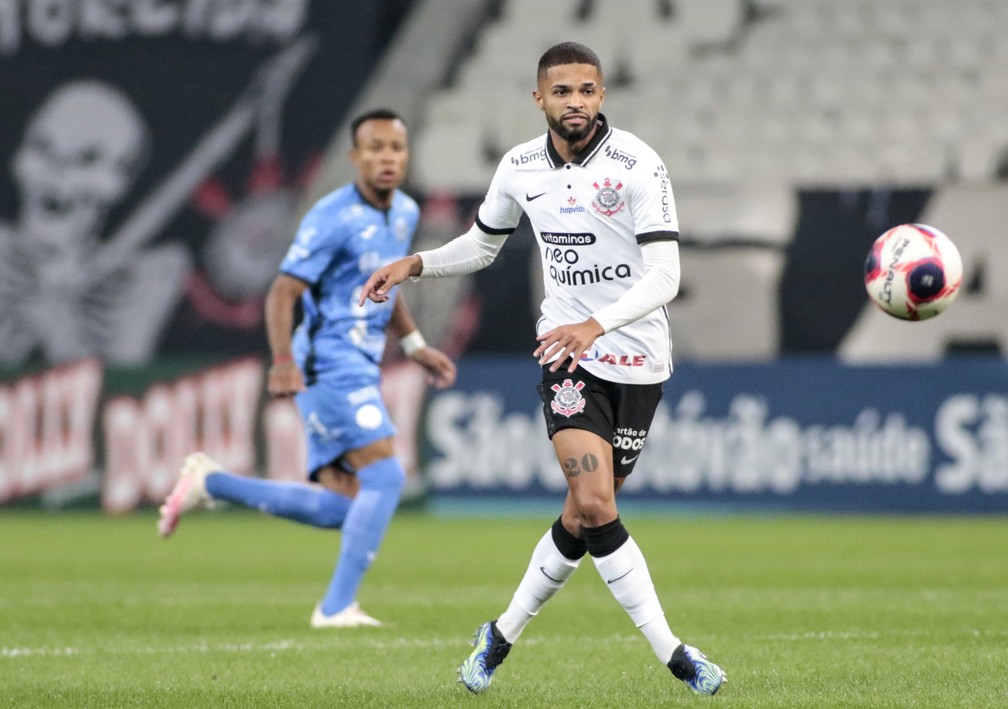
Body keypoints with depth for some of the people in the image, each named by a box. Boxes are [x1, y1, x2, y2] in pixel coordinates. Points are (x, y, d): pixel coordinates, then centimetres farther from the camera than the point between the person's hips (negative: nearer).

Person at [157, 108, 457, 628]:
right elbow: (283, 293, -15)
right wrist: (283, 363, -27)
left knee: (337, 508, 5)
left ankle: (210, 483, 16)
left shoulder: (405, 213, 12)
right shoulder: (332, 218, -14)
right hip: (329, 364, -9)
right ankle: (337, 606, -13)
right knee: (385, 476, -17)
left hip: (360, 367, 9)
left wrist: (415, 346, 19)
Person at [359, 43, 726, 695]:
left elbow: (664, 277, -20)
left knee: (585, 518, 3)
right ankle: (672, 653, -12)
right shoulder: (520, 168, 1)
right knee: (594, 505, -17)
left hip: (638, 359, -2)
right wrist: (414, 265, 5)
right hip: (567, 352, 2)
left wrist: (596, 324, -35)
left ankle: (503, 635, 24)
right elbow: (482, 246, 21)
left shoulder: (637, 165, -13)